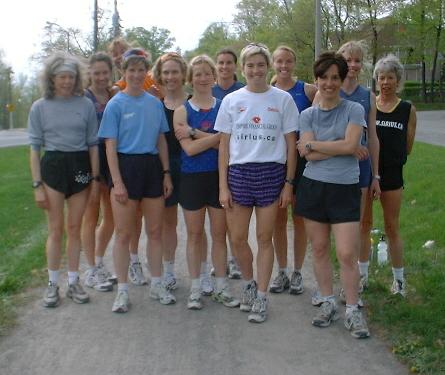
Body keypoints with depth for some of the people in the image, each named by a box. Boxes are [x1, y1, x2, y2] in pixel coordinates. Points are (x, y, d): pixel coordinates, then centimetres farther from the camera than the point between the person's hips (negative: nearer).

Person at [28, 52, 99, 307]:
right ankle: (53, 284, 15)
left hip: (80, 166, 1)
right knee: (56, 229, 3)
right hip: (53, 167, -1)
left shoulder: (86, 105, 2)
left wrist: (95, 178, 2)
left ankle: (74, 282, 19)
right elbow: (35, 148, 0)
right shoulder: (40, 107, 0)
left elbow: (93, 144, 6)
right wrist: (37, 185, -5)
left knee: (75, 228, 8)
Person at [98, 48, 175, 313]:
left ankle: (157, 285, 23)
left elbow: (161, 141, 13)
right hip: (126, 166, -4)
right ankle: (123, 291, 13)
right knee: (124, 234, 2)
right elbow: (110, 146, -7)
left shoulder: (155, 103, 7)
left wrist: (166, 173, 7)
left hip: (152, 167, 4)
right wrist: (117, 182, -14)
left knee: (155, 230, 10)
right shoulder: (116, 104, -4)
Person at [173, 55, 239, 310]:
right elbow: (189, 148, -11)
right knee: (195, 234, 8)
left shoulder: (223, 107, 3)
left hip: (219, 175, 1)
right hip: (192, 177, -1)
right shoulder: (183, 110, 0)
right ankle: (195, 290, 19)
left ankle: (221, 288, 20)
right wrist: (217, 136, -14)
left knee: (219, 233, 7)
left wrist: (195, 133, -15)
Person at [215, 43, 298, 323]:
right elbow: (224, 145, 6)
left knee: (265, 238, 4)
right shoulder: (232, 100, 5)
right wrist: (223, 185, 1)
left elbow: (290, 144, 3)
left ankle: (261, 298, 16)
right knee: (238, 238, 4)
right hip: (238, 173, 2)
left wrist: (289, 183, -2)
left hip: (271, 173, -1)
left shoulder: (282, 99, 2)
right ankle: (249, 284, 31)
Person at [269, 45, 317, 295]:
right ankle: (282, 272, 22)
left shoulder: (307, 90, -2)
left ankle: (297, 273, 19)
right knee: (278, 219, 9)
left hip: (301, 160, -2)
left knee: (299, 218, 6)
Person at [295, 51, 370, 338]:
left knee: (347, 253, -6)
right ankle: (328, 304, 25)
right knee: (319, 249, 9)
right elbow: (310, 156, -7)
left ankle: (353, 311, 9)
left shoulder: (354, 110, 0)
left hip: (345, 188, -3)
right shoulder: (307, 115, 5)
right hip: (313, 186, 3)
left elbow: (351, 144, -15)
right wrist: (341, 148, -12)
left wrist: (312, 144, -7)